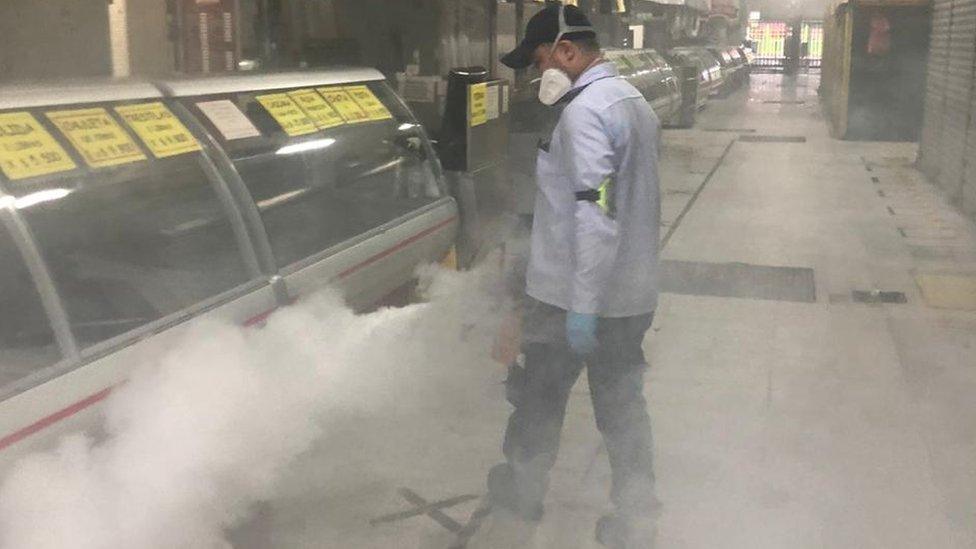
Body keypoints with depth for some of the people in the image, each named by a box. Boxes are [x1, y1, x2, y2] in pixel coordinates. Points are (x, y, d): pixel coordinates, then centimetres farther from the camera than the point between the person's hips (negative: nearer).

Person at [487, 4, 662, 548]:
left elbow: (595, 213, -27)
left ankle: (524, 489, 34)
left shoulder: (585, 111, -19)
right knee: (623, 403, 14)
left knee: (539, 396, 14)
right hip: (634, 294, 8)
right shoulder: (635, 100, 11)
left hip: (572, 297, -8)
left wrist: (582, 307, -26)